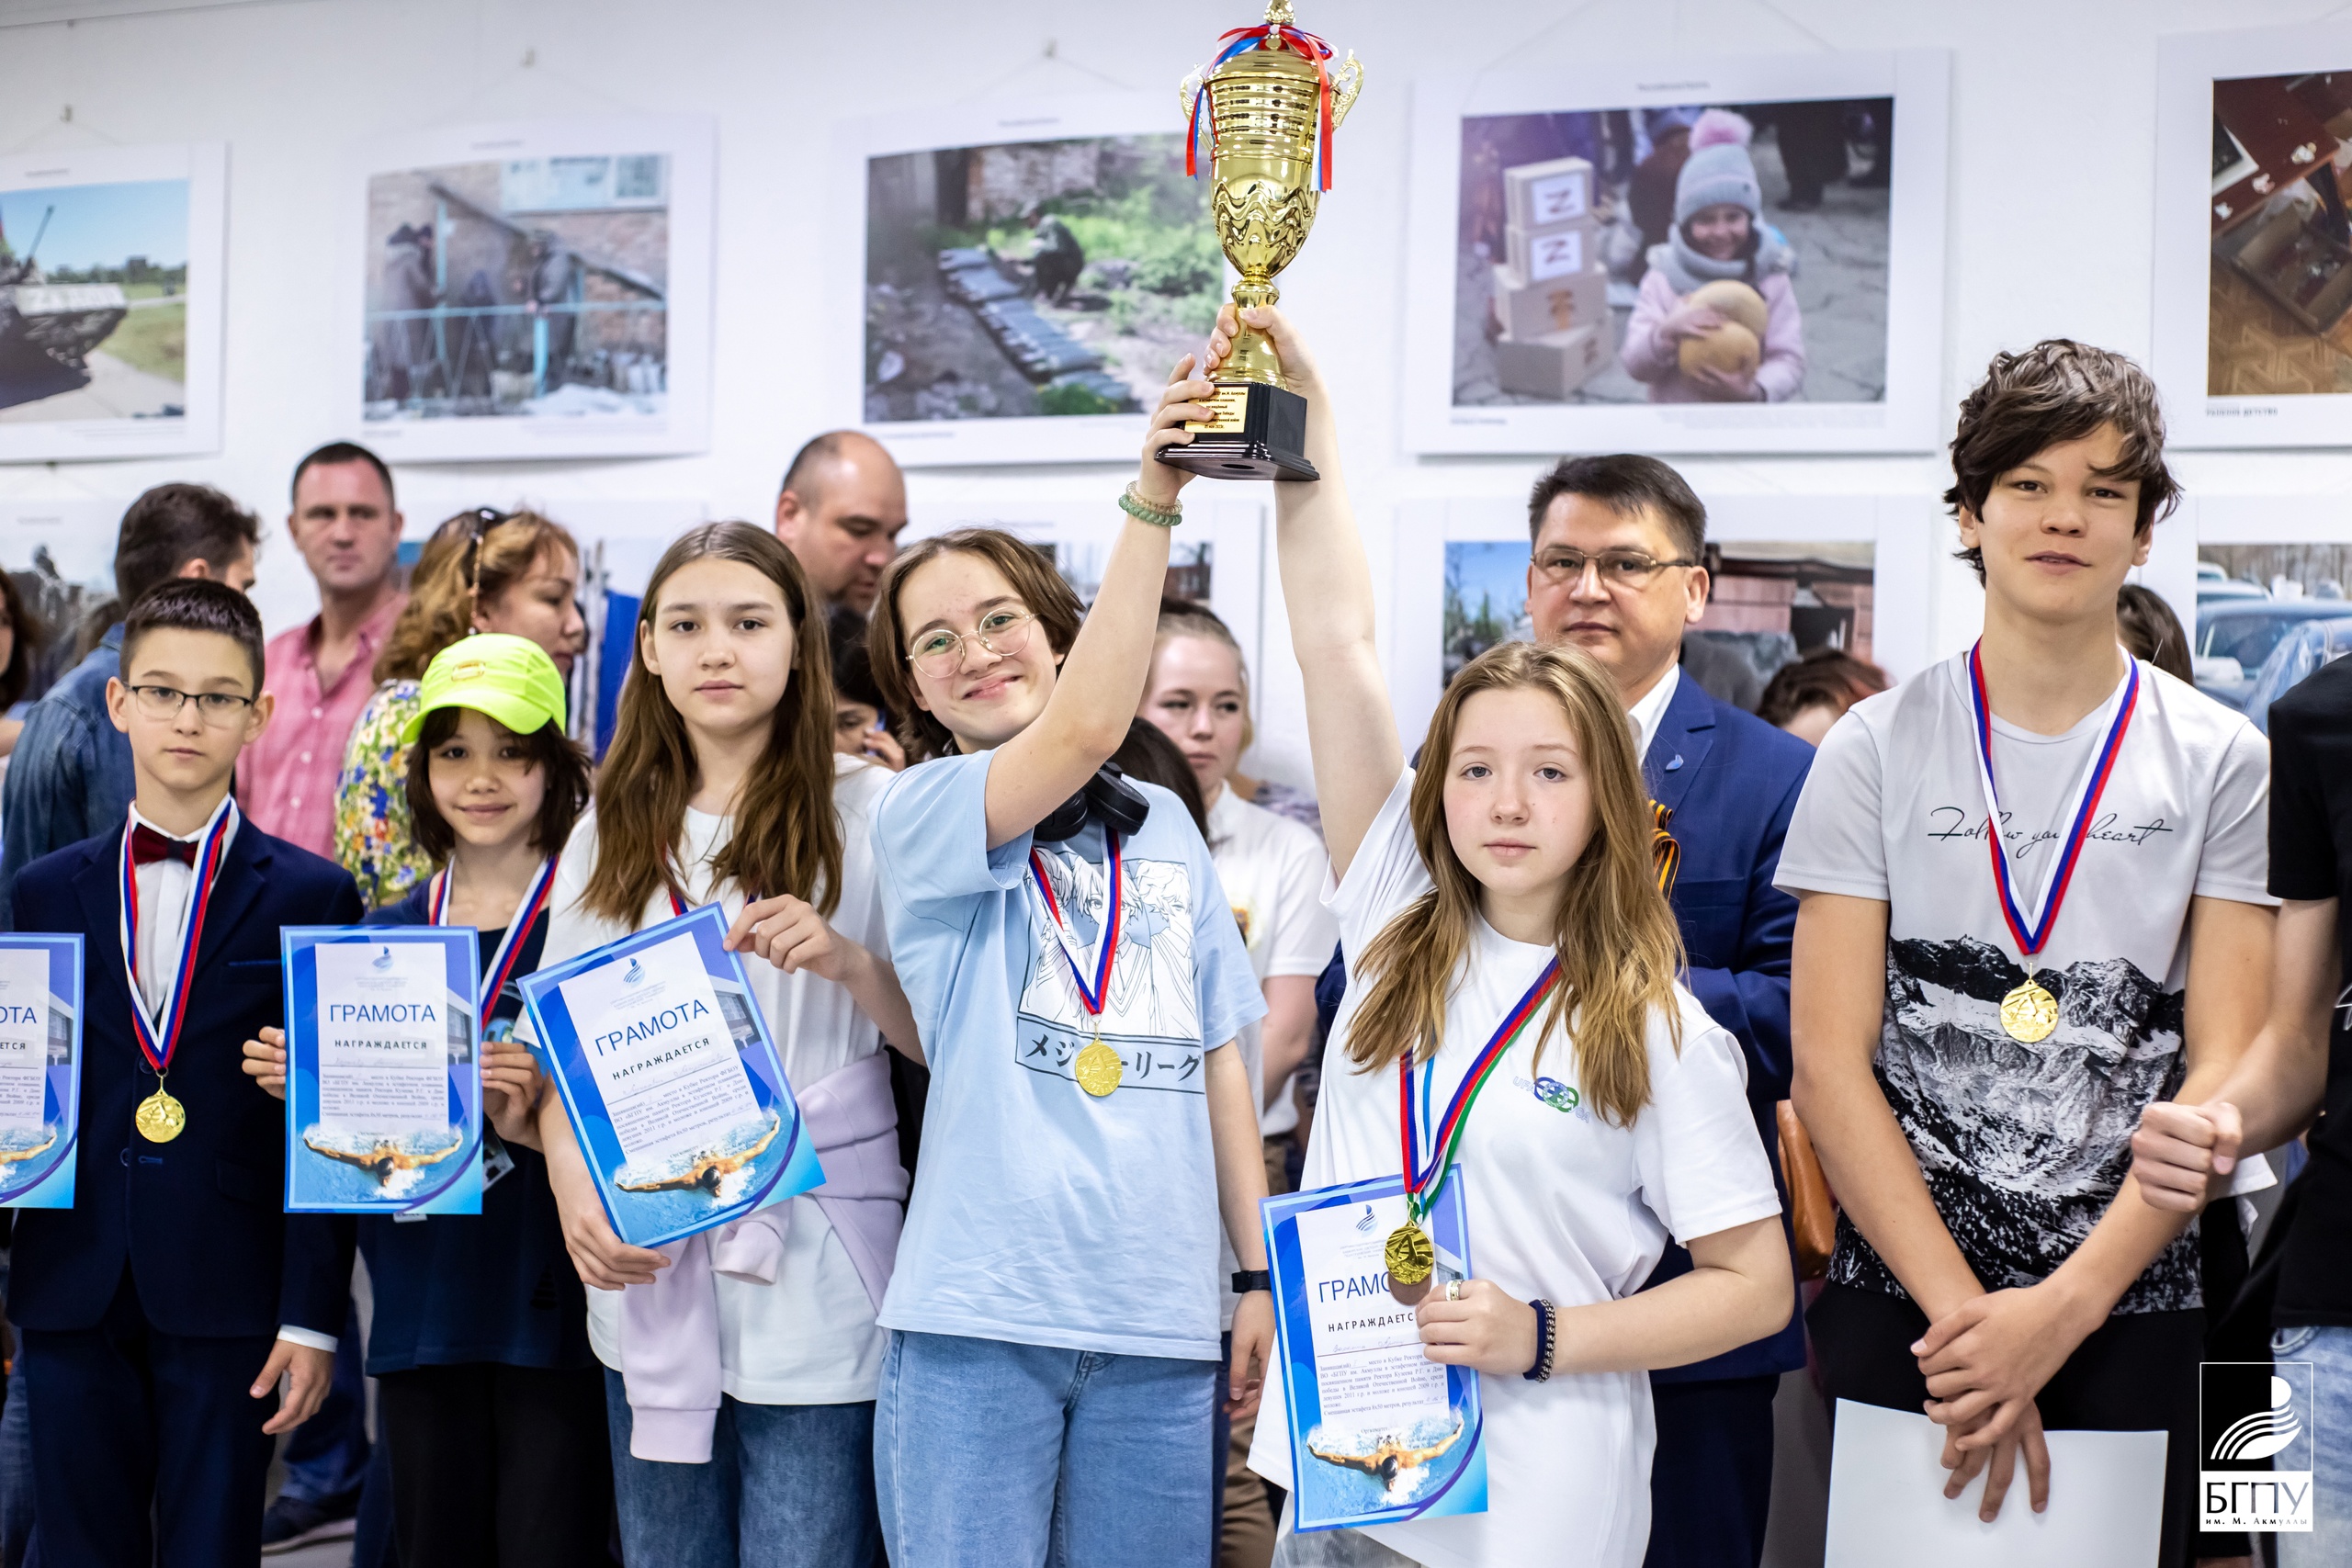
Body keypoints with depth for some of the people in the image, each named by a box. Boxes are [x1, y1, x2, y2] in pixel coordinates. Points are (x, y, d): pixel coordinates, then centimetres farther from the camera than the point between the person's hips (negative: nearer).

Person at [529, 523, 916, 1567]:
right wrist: (572, 1185, -7)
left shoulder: (865, 811, 0)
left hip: (815, 1279, -3)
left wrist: (847, 962, -19)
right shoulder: (611, 834, 11)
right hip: (646, 1269, 4)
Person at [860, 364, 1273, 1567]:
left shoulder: (1165, 829, 14)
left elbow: (1219, 1061, 16)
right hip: (978, 1319, -4)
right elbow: (1084, 733, -20)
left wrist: (1263, 1275, 12)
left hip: (1160, 1325, 4)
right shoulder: (918, 814, -1)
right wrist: (1151, 501, -24)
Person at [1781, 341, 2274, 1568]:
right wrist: (1963, 1315, -12)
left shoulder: (2220, 762, 2)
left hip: (2132, 1310, 0)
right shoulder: (1876, 750, 2)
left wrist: (2063, 1309, -12)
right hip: (1896, 1308, 0)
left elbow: (2225, 1074, -3)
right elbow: (1830, 1061, -4)